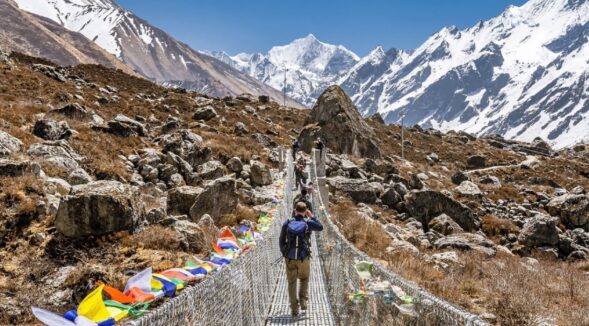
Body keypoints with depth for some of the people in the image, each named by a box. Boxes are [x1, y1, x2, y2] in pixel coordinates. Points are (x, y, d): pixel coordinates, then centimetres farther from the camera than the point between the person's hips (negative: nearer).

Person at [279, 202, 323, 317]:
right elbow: (320, 227, 13)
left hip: (290, 258, 1)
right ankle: (303, 301, 8)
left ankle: (294, 309, 10)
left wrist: (284, 253, 17)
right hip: (304, 258, -1)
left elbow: (281, 240, 2)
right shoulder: (308, 223, -7)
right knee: (304, 279, 24)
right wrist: (311, 216, 17)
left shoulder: (287, 223, -3)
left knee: (292, 283, 11)